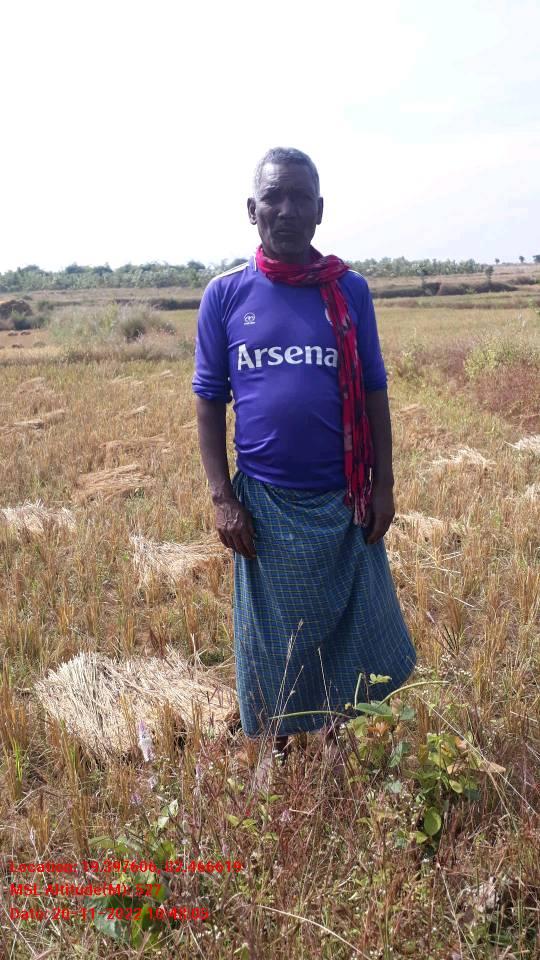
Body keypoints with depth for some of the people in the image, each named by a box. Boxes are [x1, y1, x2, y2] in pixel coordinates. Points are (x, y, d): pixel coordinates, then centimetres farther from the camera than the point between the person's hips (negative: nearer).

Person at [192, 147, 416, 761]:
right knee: (273, 641, 13)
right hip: (265, 503, -1)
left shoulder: (349, 290, -1)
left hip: (344, 501, 1)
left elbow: (373, 393, 3)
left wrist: (383, 486, 0)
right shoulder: (225, 295, -3)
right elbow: (209, 402, 0)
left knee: (351, 626, 13)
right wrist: (222, 498, -6)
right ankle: (278, 757, 35)